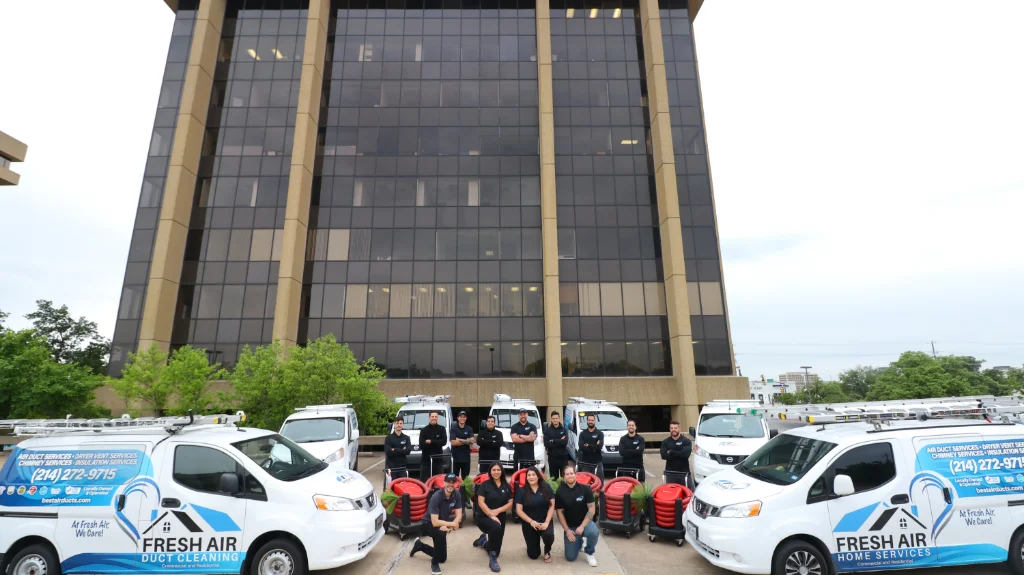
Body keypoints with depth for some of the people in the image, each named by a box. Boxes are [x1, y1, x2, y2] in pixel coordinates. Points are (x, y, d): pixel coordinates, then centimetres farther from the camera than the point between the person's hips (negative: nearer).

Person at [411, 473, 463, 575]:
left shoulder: (457, 494, -17)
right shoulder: (436, 497, -32)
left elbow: (459, 516, -17)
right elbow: (435, 522, -34)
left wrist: (448, 526, -33)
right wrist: (452, 524, -31)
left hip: (442, 524, 6)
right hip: (428, 524, -6)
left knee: (442, 558, 15)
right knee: (441, 533, -38)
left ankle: (419, 545, 36)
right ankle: (434, 562, -14)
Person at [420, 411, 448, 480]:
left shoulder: (441, 429, 7)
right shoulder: (423, 430, 4)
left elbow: (444, 441, -7)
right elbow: (421, 445, -6)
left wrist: (430, 441, -11)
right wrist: (436, 443, -10)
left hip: (438, 459, 1)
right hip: (426, 460, -1)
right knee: (424, 481, -2)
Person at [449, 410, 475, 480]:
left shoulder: (469, 429, 7)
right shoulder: (454, 428, -3)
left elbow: (472, 441, -4)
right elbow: (453, 442, -12)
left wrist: (460, 440, -13)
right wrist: (466, 441, -9)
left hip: (466, 456, 3)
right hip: (456, 456, -3)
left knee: (465, 477, 7)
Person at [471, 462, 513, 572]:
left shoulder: (507, 486, 3)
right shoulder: (485, 485, -7)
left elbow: (510, 503, 0)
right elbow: (481, 502, -14)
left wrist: (497, 510, -15)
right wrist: (491, 515, -24)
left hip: (500, 517, 5)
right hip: (483, 516, -5)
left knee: (496, 550, 10)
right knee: (496, 527, -38)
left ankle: (483, 540, 43)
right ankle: (492, 558, -21)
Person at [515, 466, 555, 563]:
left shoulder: (546, 487, -4)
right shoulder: (522, 491, -5)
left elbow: (552, 505, -5)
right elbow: (519, 510, -6)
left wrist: (546, 522, -16)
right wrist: (531, 521, -18)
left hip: (544, 521, 0)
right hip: (529, 524, 1)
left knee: (548, 535, -33)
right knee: (533, 555, 1)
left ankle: (547, 552, 3)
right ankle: (532, 545, 39)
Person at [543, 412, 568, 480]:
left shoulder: (563, 429, 5)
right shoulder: (547, 430, 2)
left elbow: (565, 441, -11)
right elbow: (546, 444, -10)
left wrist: (553, 441, -14)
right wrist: (560, 441, -13)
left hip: (563, 457, 0)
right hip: (552, 457, 0)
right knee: (554, 478, 7)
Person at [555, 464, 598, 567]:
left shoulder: (585, 489, -12)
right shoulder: (560, 492, -9)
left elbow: (591, 509, -11)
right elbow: (559, 512, -4)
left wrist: (582, 526, -19)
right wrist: (567, 530, -10)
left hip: (585, 522, -1)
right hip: (570, 526, 1)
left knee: (593, 532, -35)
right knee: (570, 557, -8)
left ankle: (589, 552, -2)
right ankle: (579, 542, 26)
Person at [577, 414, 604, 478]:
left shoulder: (600, 433, 5)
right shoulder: (582, 433, 8)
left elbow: (600, 446, -11)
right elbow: (581, 446, -7)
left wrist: (588, 445, -10)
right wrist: (594, 447, -13)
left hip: (597, 462, -1)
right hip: (585, 462, 1)